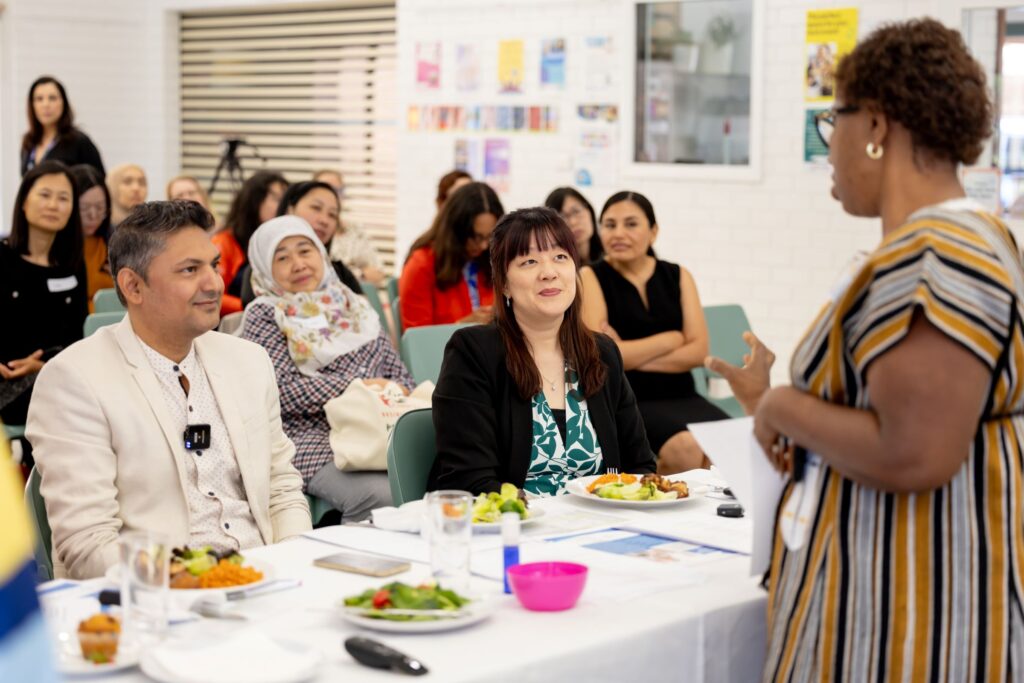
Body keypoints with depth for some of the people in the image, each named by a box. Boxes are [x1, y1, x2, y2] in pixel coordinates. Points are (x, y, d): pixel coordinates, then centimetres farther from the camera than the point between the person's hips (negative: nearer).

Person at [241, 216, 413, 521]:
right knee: (383, 497, -33)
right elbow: (277, 391, -7)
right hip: (315, 442, -5)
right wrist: (356, 387, -10)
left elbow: (399, 373, 22)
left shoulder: (353, 305, 21)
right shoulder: (264, 316, 7)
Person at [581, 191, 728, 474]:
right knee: (686, 449, -31)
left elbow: (698, 350, 1)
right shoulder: (591, 277, 0)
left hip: (680, 396, 4)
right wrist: (672, 338, -2)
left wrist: (630, 355, -9)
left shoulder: (677, 276, 11)